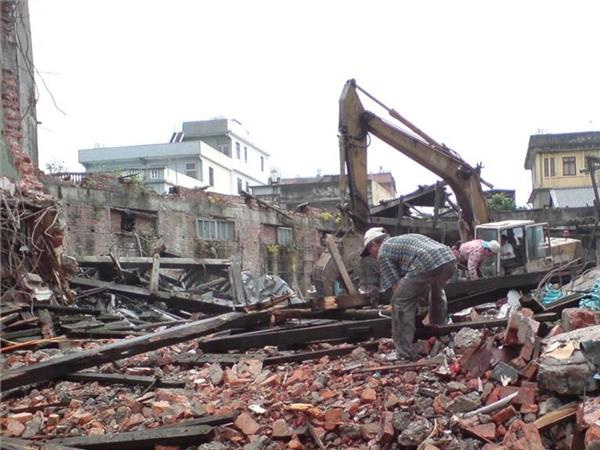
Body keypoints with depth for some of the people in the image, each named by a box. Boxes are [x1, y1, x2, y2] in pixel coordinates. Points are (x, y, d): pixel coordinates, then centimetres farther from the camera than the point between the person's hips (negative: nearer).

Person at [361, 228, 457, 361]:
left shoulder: (383, 252, 15)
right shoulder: (402, 240, 38)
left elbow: (396, 284, 11)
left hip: (427, 265, -8)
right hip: (449, 259, 8)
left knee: (400, 303, 5)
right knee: (437, 290, 38)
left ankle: (404, 353, 7)